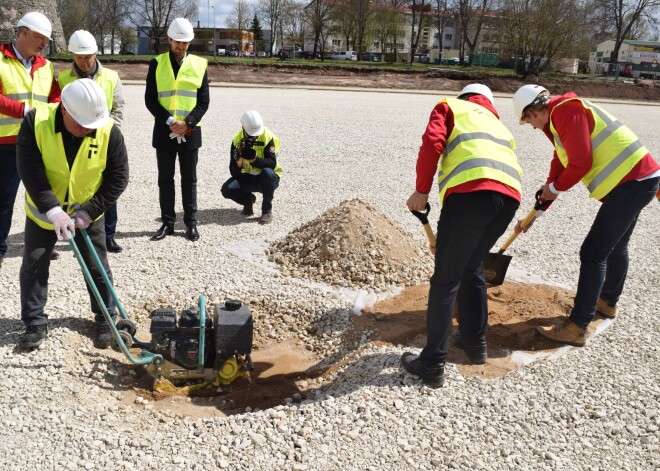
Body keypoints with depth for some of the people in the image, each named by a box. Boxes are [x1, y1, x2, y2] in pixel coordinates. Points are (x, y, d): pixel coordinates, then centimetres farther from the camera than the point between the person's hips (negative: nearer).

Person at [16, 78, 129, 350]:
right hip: (42, 211, 1)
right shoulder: (35, 123, -23)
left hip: (88, 212, 0)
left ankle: (106, 320, 24)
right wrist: (52, 209, -37)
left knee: (97, 268, 7)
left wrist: (89, 212, -20)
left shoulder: (110, 132, -23)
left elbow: (118, 178, -16)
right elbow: (30, 171, -26)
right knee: (33, 267, 7)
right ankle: (35, 323, 23)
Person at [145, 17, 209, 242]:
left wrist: (187, 123, -13)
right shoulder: (157, 63, 2)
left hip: (190, 132, 0)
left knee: (189, 179, 6)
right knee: (165, 179, 6)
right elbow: (150, 99, -2)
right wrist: (169, 121, -15)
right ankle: (167, 222, 15)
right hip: (164, 130, 0)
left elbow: (204, 100, 0)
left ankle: (191, 223, 15)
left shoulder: (199, 64, 3)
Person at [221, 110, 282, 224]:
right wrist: (240, 159, -34)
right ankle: (248, 200, 11)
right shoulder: (237, 140, -9)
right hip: (247, 178, 3)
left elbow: (272, 164, -27)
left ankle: (267, 210, -20)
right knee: (226, 189, -22)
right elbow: (234, 172, -13)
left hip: (267, 180, -3)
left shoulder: (268, 137, -17)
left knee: (268, 172, -38)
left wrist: (253, 159, -41)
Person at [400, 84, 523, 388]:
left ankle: (432, 364, 7)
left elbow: (432, 144, 1)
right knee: (472, 269, 25)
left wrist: (421, 191, 9)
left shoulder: (450, 106, 25)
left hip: (471, 190, -6)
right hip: (510, 196, 6)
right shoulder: (498, 125, 41)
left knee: (446, 280, 2)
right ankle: (474, 342, 36)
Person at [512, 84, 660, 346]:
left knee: (593, 254, -10)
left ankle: (577, 328, -6)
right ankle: (607, 302, 46)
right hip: (636, 179, 11)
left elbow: (581, 164, -21)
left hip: (632, 182, -11)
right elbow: (560, 167, 20)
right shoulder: (558, 119, 16)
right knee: (616, 246, 26)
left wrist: (554, 188, -4)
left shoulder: (566, 111, -16)